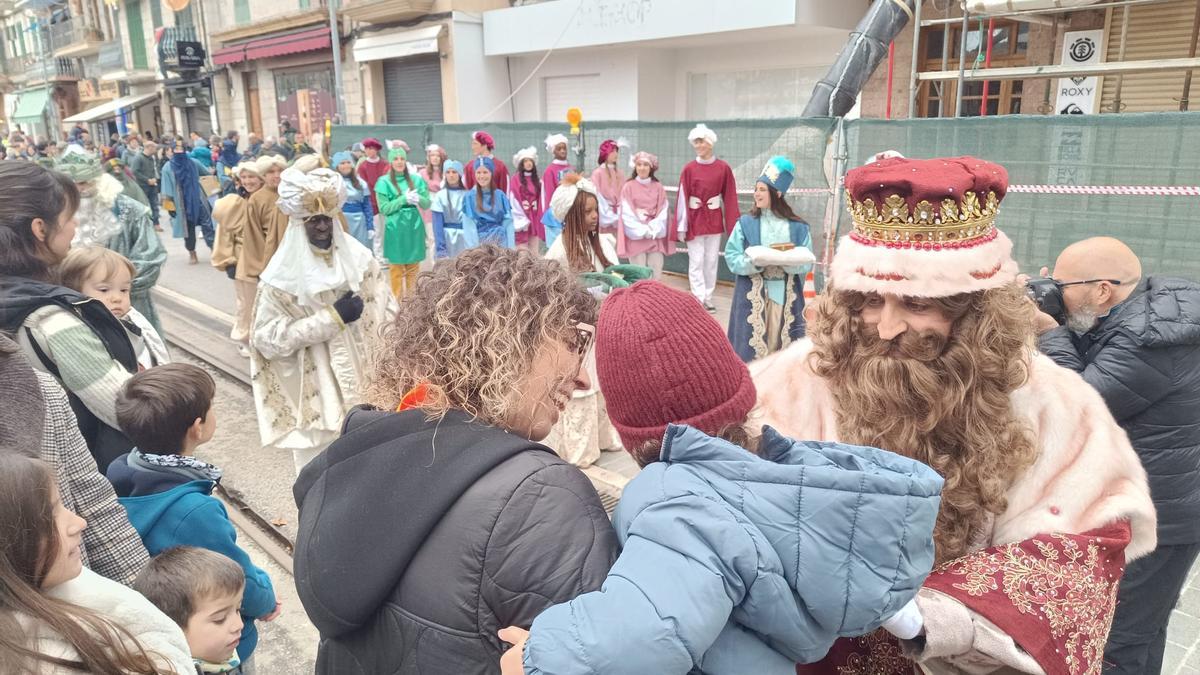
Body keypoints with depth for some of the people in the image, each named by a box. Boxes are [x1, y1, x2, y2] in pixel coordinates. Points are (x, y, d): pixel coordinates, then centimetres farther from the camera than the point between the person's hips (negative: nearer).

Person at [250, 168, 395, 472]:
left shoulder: (360, 258, 1)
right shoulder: (283, 276, -9)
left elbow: (388, 313, 5)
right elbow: (266, 338, -13)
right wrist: (332, 318, -17)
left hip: (366, 382, 3)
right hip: (316, 394, -3)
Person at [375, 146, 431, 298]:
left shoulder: (416, 179, 7)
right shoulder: (384, 182, -2)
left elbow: (427, 204, 6)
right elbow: (384, 208, -7)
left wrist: (418, 198, -15)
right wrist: (404, 199, -15)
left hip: (414, 228, 3)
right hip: (395, 229, -3)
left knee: (413, 267, 10)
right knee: (396, 268, 2)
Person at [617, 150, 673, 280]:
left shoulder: (658, 188, 9)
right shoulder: (628, 187, 1)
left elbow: (663, 212, 3)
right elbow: (627, 213, -5)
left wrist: (653, 229, -11)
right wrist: (643, 230, -12)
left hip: (656, 236, 2)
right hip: (636, 236, -2)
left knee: (656, 273, 0)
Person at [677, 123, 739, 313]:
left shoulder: (723, 168, -2)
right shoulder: (689, 169, -6)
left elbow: (729, 197, 1)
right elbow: (683, 197, -6)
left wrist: (732, 224, -1)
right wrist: (681, 226, -9)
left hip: (715, 220, 2)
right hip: (695, 220, -2)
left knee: (712, 261, 8)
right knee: (696, 262, -2)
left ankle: (708, 299, 17)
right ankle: (699, 300, 1)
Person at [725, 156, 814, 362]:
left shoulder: (798, 227, 1)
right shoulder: (746, 223, -1)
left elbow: (807, 262, 0)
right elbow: (732, 258, -4)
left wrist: (788, 261, -19)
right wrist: (756, 261, -20)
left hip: (786, 296, 1)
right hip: (753, 296, -1)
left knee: (784, 346, 5)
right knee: (751, 345, 0)